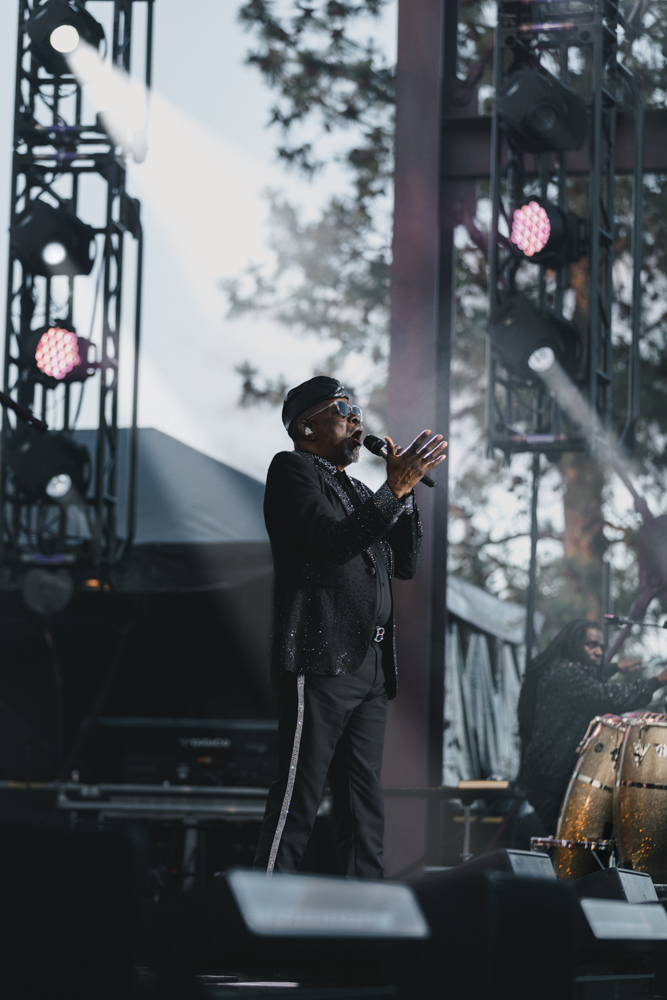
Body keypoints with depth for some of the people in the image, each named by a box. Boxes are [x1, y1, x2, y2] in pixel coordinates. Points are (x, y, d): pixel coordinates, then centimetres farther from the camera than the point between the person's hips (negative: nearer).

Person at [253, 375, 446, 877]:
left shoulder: (356, 491, 25)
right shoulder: (292, 470, 1)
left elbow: (406, 564, 19)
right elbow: (334, 539, -15)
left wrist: (405, 488, 10)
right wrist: (396, 489, -14)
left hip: (370, 665, 9)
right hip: (322, 660, -8)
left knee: (365, 808, 7)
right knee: (298, 798, -11)